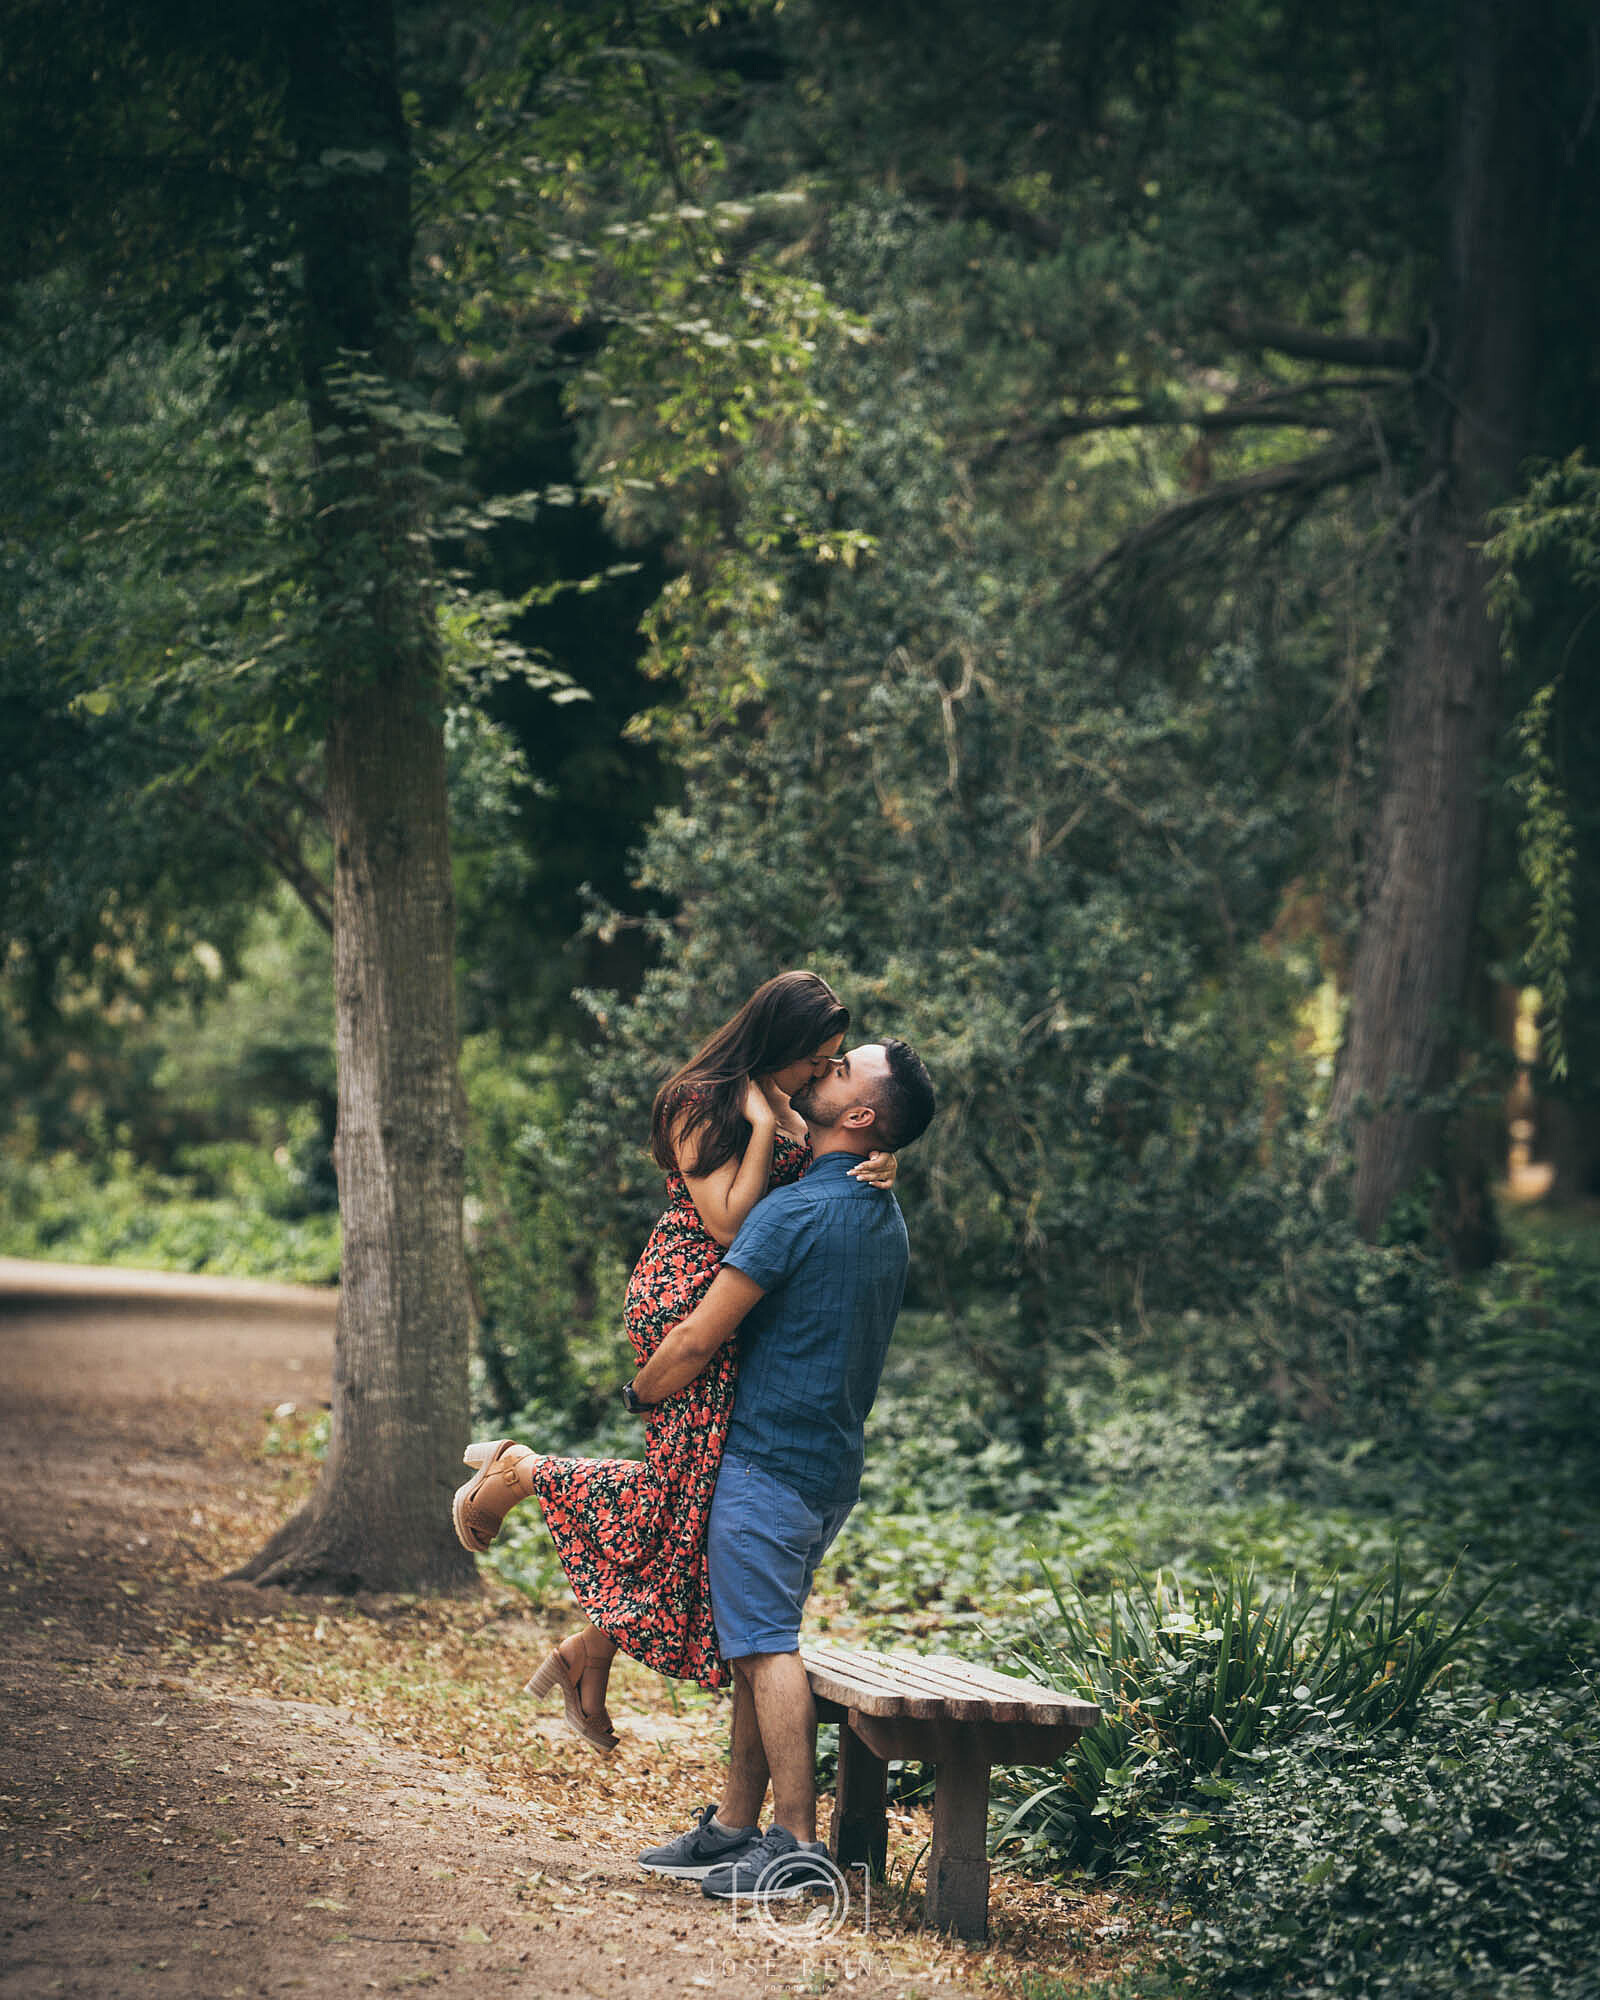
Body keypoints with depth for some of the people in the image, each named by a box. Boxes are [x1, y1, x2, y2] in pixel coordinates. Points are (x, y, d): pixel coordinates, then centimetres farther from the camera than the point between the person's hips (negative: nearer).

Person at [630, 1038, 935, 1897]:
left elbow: (697, 1338, -14)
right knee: (757, 1645, 14)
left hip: (766, 1461, -9)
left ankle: (797, 1843, -9)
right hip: (833, 1465, 9)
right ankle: (733, 1825, 19)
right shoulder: (887, 1221, 12)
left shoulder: (796, 1211, -16)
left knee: (765, 1648, -8)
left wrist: (640, 1395, 4)